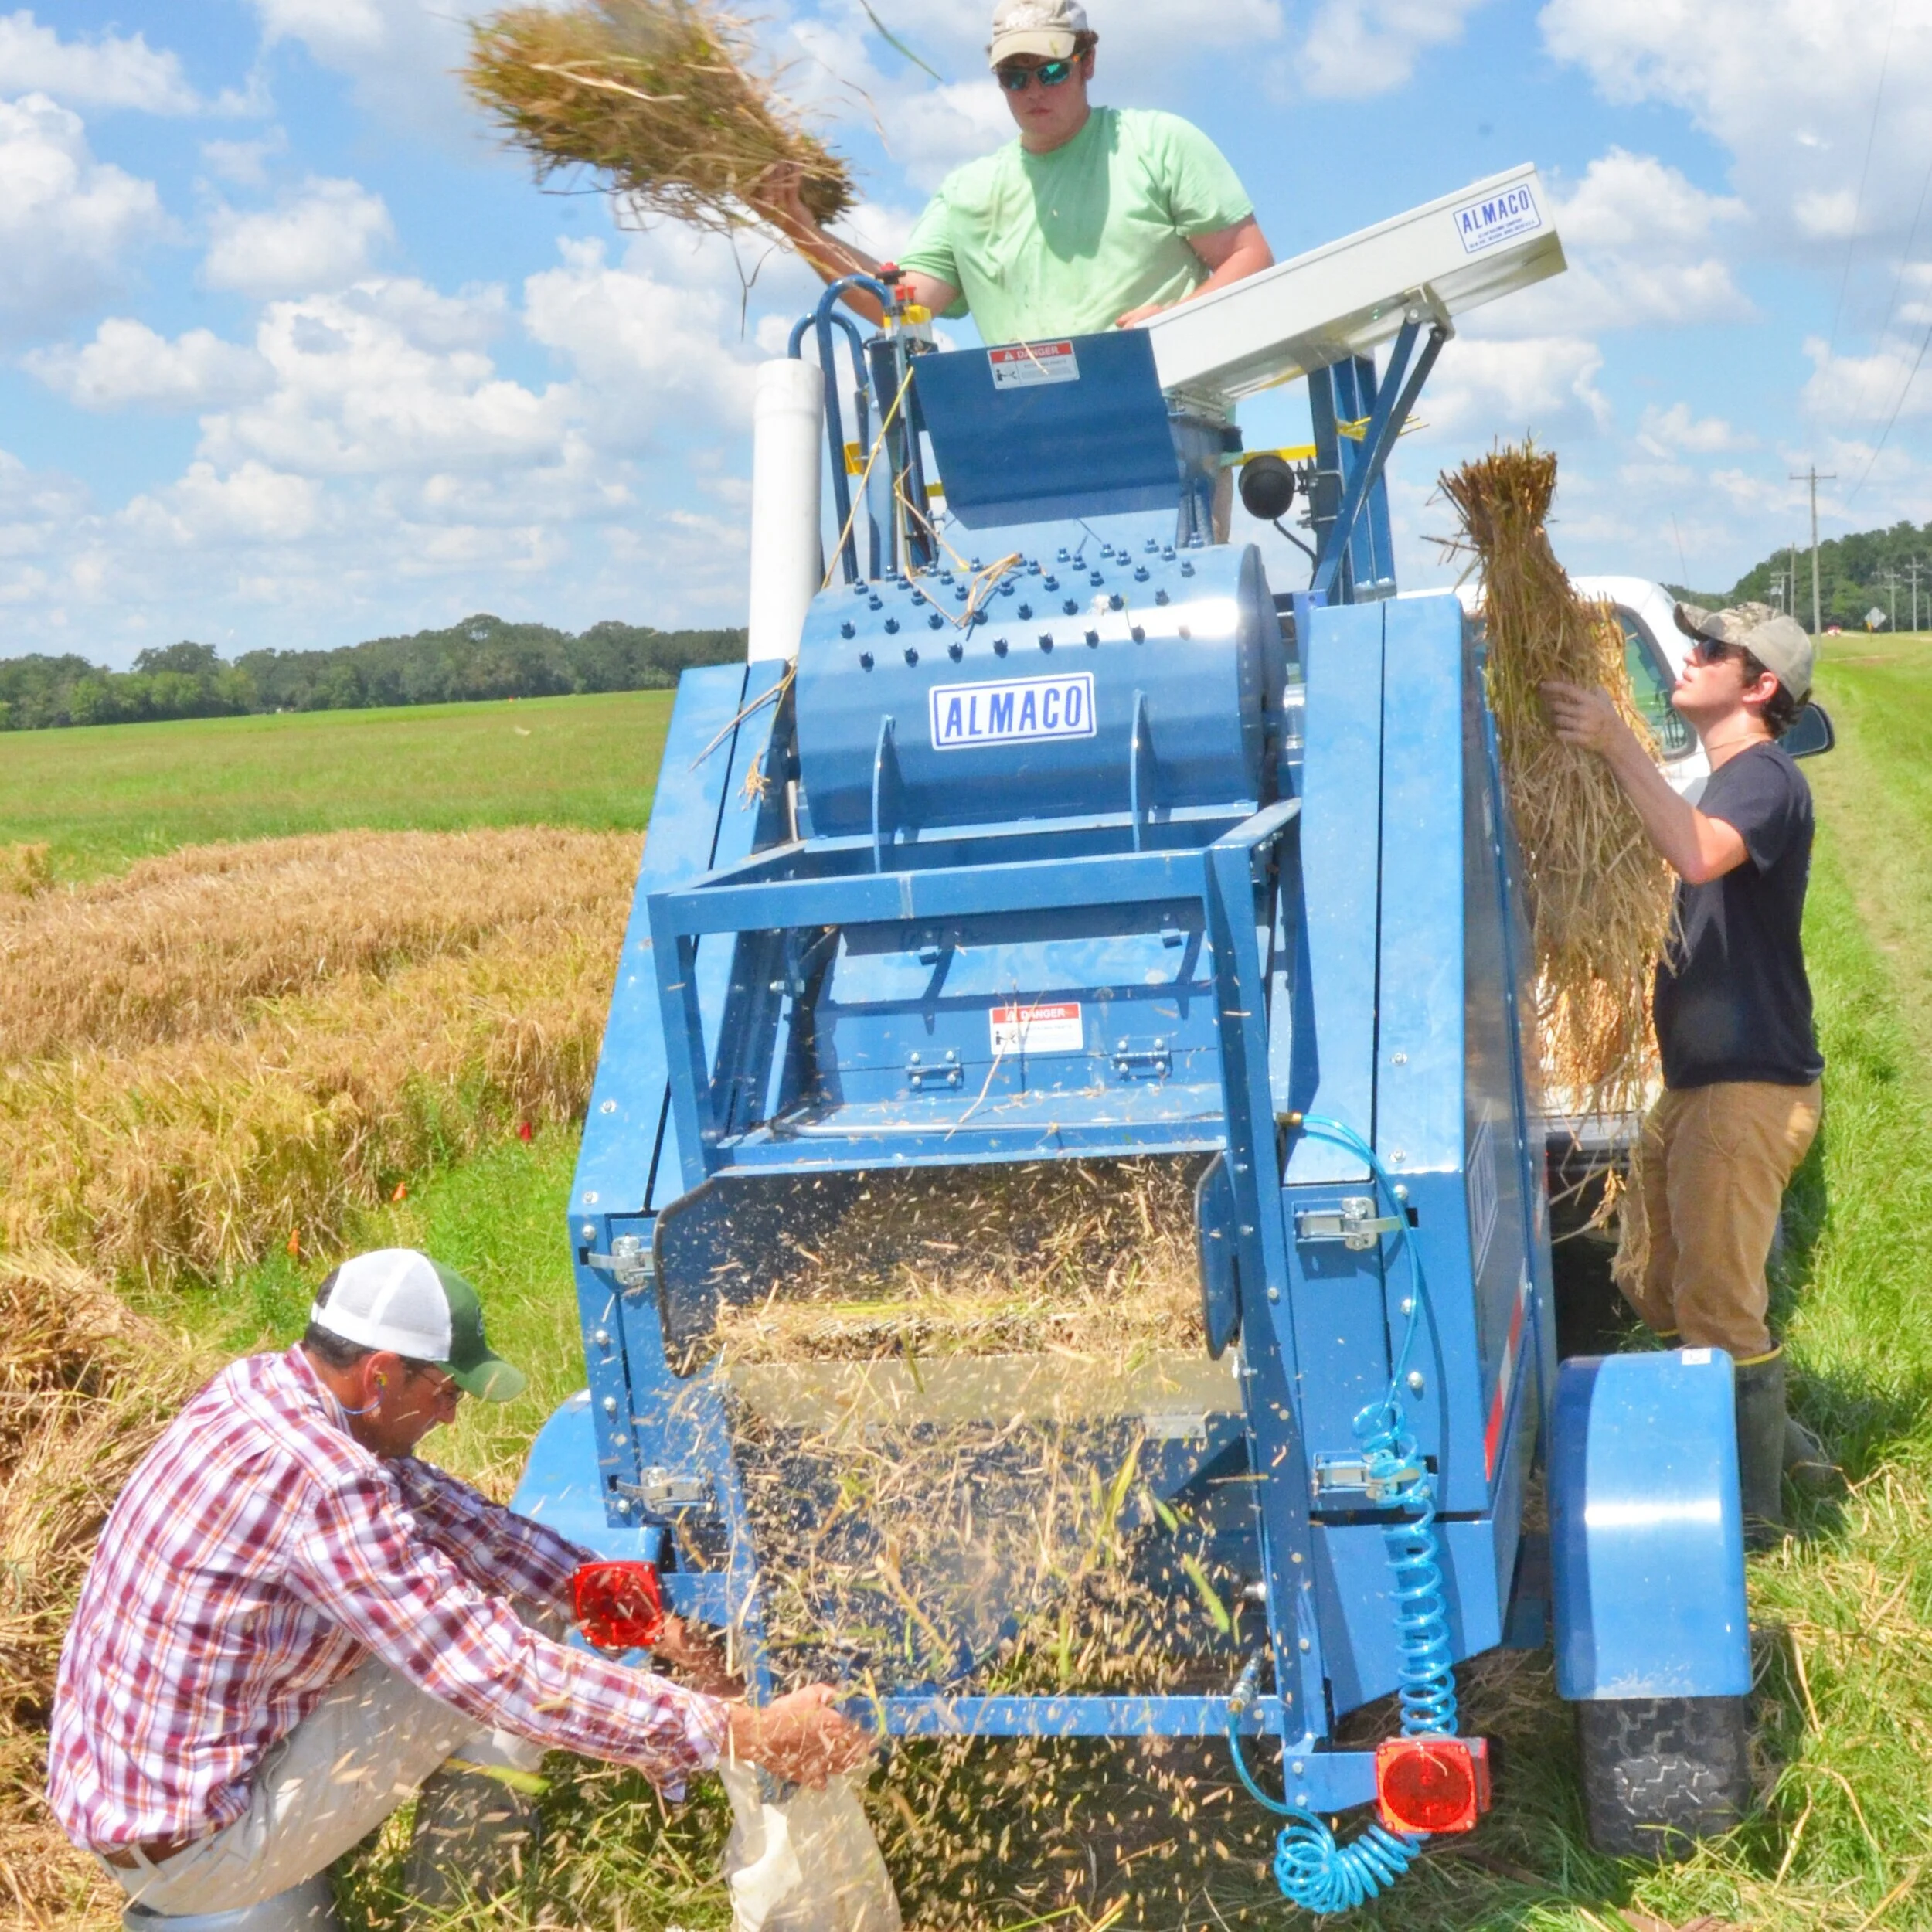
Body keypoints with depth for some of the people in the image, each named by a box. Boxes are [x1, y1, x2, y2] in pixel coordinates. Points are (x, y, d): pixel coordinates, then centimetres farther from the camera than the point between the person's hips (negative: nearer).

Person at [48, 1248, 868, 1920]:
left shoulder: (263, 1386, -3)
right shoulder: (319, 1480, -30)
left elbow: (450, 1512, 4)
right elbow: (500, 1674, -31)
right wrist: (741, 1733, -28)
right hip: (187, 1853, -9)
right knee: (477, 1668, -10)